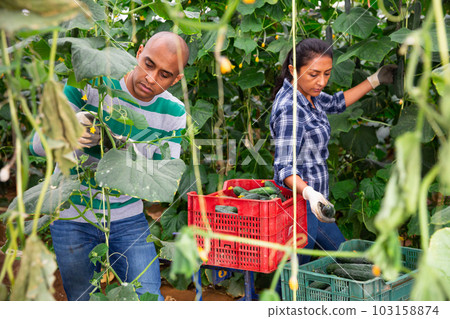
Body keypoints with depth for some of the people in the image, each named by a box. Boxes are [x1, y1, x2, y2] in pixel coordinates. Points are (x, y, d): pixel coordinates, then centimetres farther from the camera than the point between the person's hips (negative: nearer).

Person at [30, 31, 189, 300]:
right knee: (84, 304, 9)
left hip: (127, 220, 2)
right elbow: (39, 144, -17)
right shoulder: (88, 84, -17)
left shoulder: (174, 113, -9)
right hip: (72, 217, -1)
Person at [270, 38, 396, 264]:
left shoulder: (303, 91, 4)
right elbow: (284, 168, -30)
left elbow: (336, 103, 25)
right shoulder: (290, 109, -25)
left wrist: (375, 80, 29)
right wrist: (310, 193, -48)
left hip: (310, 198, 10)